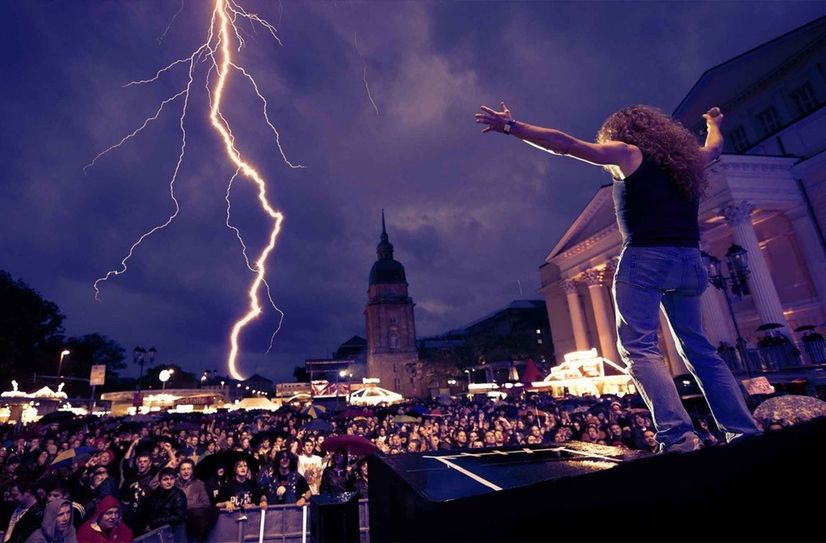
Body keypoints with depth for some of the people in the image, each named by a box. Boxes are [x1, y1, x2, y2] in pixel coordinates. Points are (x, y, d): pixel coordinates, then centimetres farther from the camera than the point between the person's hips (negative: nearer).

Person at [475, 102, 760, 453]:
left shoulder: (629, 154, 6)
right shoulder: (686, 158, 23)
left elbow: (563, 144, 2)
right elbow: (714, 147, 48)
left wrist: (510, 126, 7)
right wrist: (714, 124, 70)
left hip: (645, 259, -7)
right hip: (688, 262, 7)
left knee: (638, 347, -10)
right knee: (698, 349, 14)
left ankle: (677, 435, -21)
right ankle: (745, 432, 12)